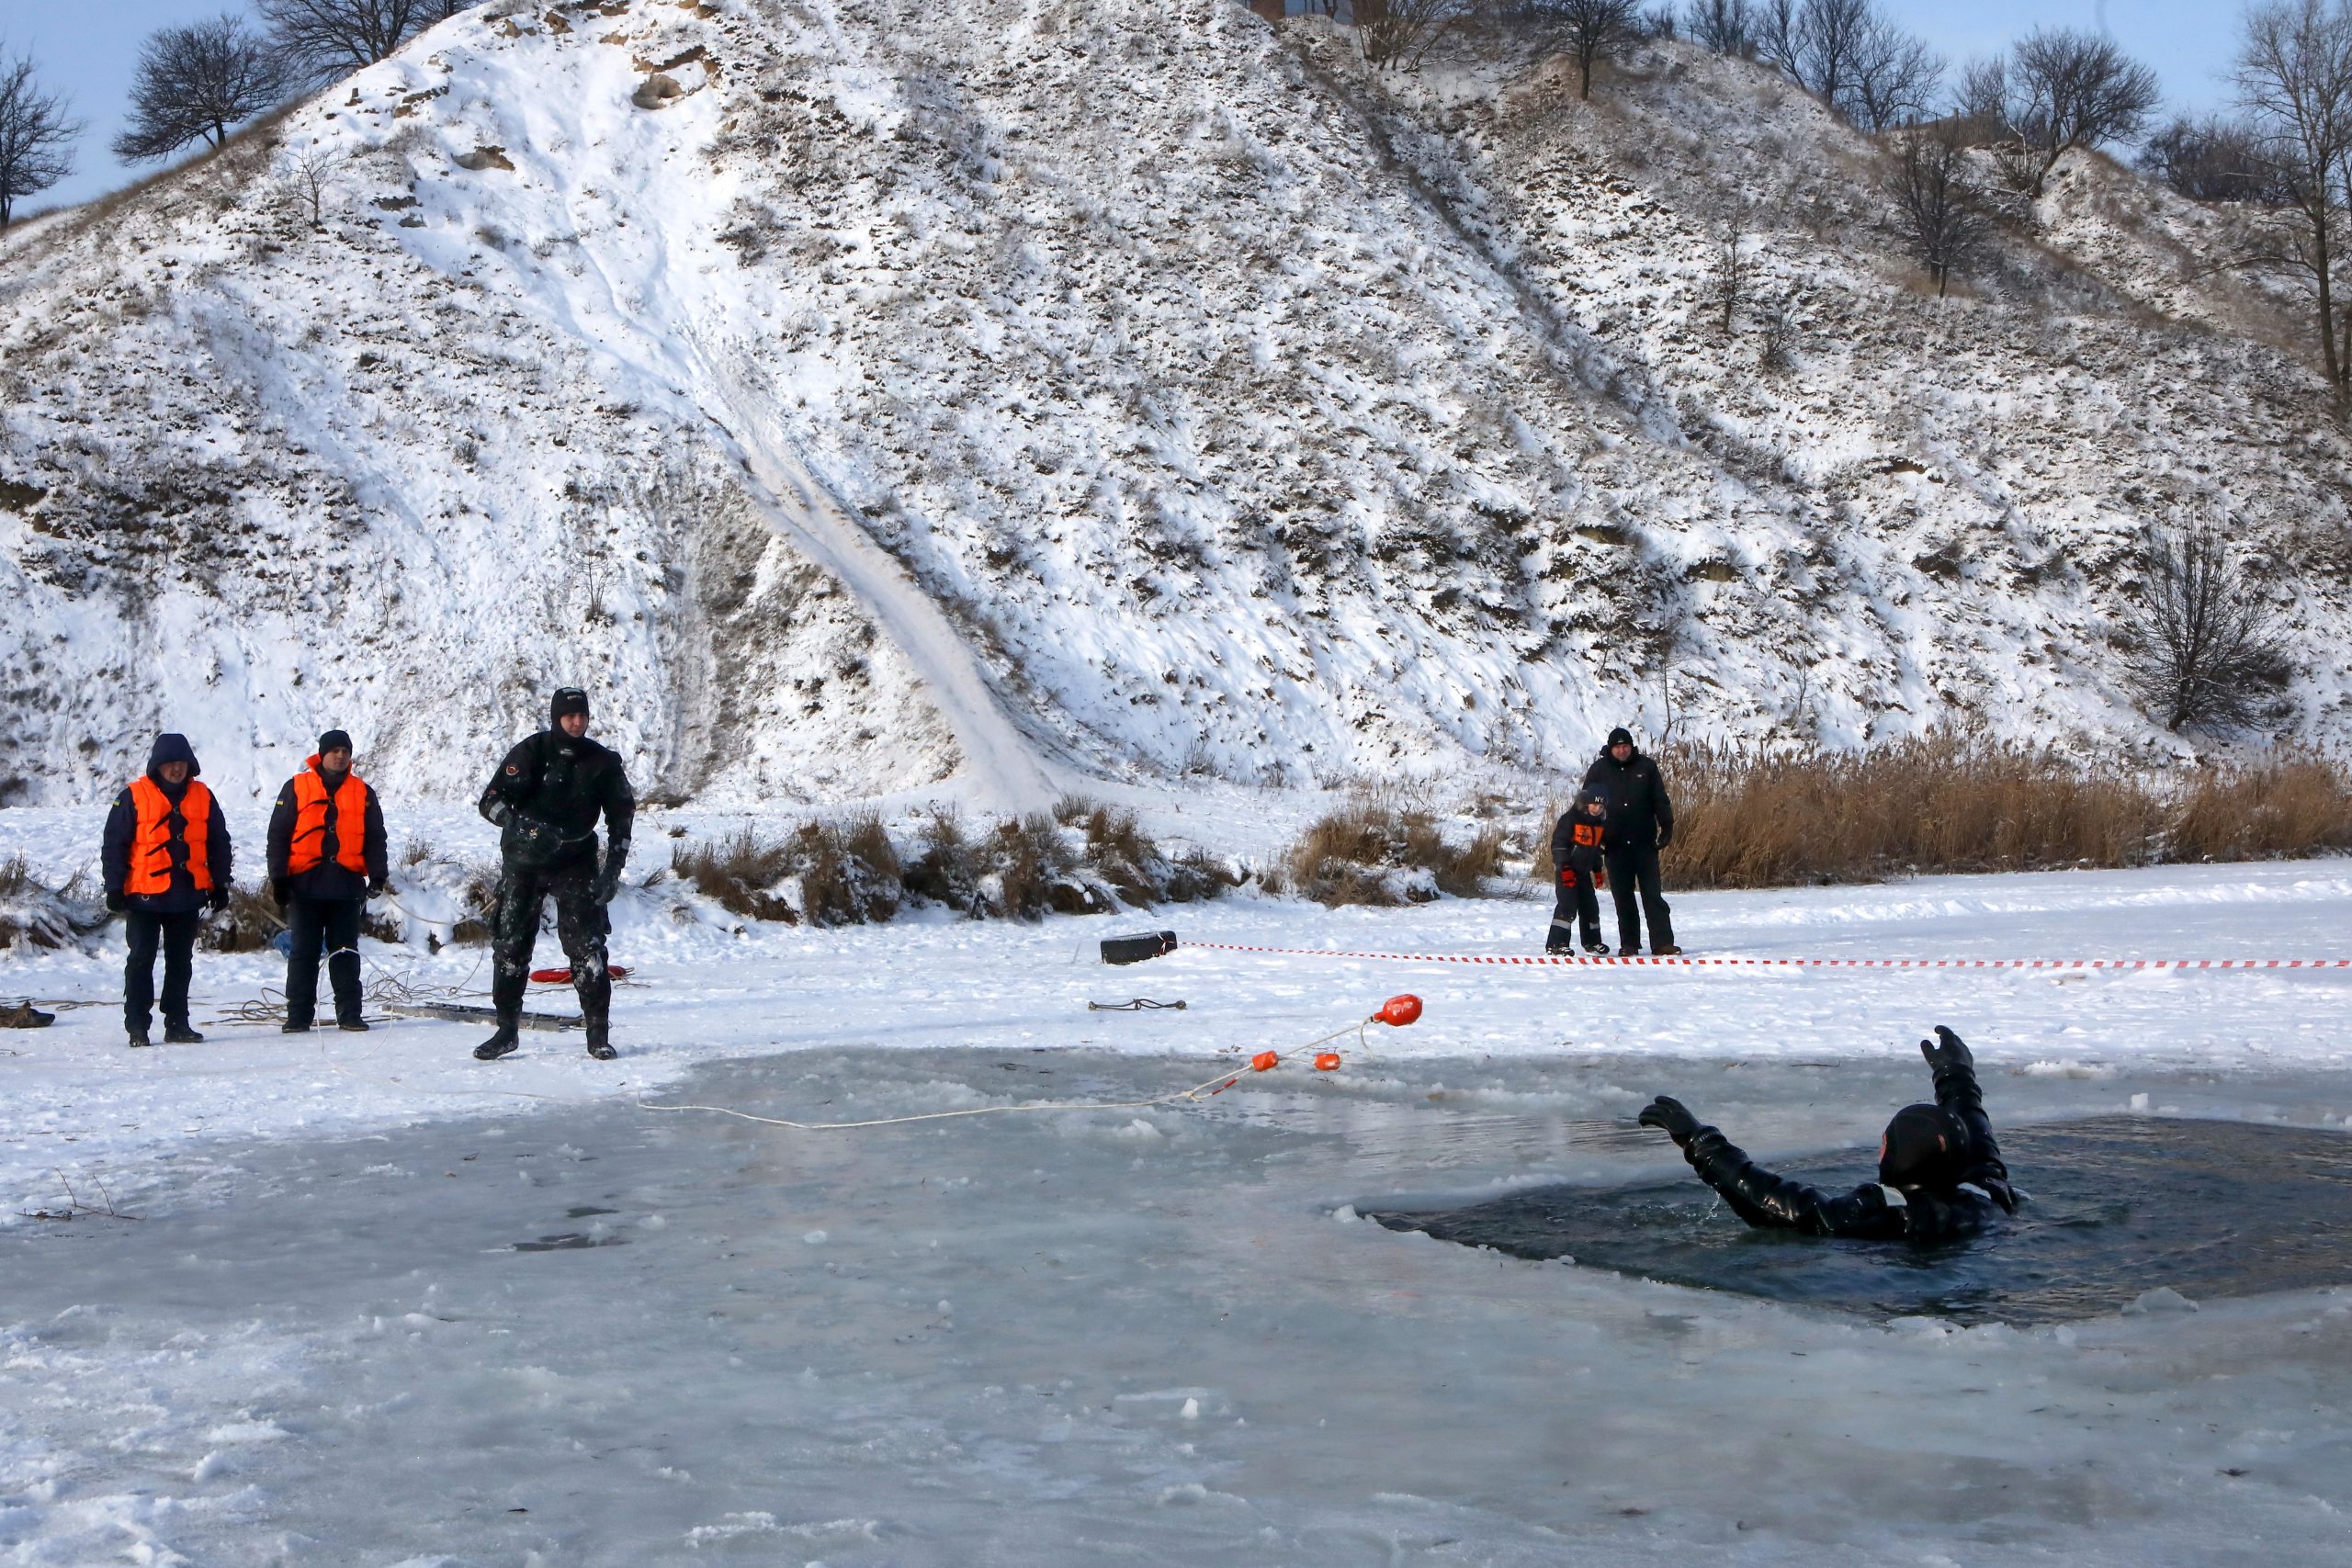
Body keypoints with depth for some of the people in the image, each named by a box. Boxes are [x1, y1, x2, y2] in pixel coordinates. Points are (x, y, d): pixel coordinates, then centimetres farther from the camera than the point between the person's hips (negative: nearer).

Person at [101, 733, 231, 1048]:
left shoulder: (203, 797, 8)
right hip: (144, 895, -3)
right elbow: (114, 845, -2)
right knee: (141, 961, -1)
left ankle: (177, 1024, 16)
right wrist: (115, 887, -6)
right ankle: (137, 1026, 3)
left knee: (180, 963, 9)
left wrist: (220, 885, 11)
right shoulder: (133, 797, -3)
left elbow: (218, 843, 13)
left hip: (188, 895, 3)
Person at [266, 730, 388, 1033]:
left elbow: (375, 837, 12)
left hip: (347, 883, 1)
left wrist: (378, 874, -1)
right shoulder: (297, 788, 5)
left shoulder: (362, 792, 11)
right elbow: (278, 835, 4)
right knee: (303, 952, 2)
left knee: (345, 952, 3)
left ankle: (349, 1013, 6)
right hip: (305, 883, -1)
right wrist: (278, 878, -3)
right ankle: (298, 1016, 6)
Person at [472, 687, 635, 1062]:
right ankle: (507, 1030, 13)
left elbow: (621, 815, 7)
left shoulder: (602, 762, 0)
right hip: (523, 862, 0)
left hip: (576, 865, 0)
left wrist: (613, 869, -2)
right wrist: (524, 827, -29)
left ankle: (599, 1034, -1)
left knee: (586, 945, -8)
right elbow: (492, 800, -10)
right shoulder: (530, 753, -6)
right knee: (510, 943, 1)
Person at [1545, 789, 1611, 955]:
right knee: (1568, 905, -15)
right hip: (1567, 871, -8)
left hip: (1585, 872, 8)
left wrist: (1598, 871, 21)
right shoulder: (1571, 818, -15)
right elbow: (1558, 843, -17)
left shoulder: (1600, 823, 9)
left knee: (1590, 905, 13)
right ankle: (1556, 943, -15)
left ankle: (1592, 942, 28)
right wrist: (1565, 868, -21)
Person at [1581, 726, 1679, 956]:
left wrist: (1667, 825, 1)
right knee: (1623, 897, 3)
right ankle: (1629, 944, 10)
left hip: (1644, 842, 0)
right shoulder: (1598, 771, 5)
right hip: (1615, 845, 0)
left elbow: (1660, 799, 10)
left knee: (1653, 893, -3)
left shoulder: (1646, 767, 5)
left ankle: (1662, 942, -4)